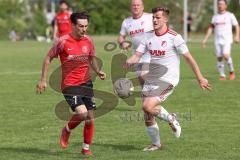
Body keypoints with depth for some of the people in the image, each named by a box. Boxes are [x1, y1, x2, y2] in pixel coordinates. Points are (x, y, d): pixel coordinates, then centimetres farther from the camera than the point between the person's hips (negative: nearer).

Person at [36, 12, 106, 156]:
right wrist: (43, 80, 0)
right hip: (69, 85, -5)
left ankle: (86, 148, 19)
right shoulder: (63, 41, -10)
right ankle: (67, 131, 9)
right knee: (82, 113, -21)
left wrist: (98, 71, 0)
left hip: (86, 83, 5)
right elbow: (48, 58, 1)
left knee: (90, 118, 2)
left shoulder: (88, 41, 4)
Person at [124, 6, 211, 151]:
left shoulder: (174, 37, -10)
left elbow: (189, 58, -6)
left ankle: (171, 119, 3)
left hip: (167, 80, -6)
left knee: (148, 106, -23)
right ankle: (156, 144, 25)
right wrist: (130, 61, -23)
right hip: (151, 79, 6)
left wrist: (200, 78, -4)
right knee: (148, 117, 6)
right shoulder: (148, 36, 6)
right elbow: (137, 55, 1)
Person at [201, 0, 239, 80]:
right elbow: (210, 28, 16)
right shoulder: (215, 17, 13)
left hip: (227, 40, -4)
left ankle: (231, 71, 0)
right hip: (217, 40, 4)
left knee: (225, 55, -20)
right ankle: (222, 75, 10)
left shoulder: (230, 15, 2)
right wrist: (205, 39, 9)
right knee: (219, 58, 1)